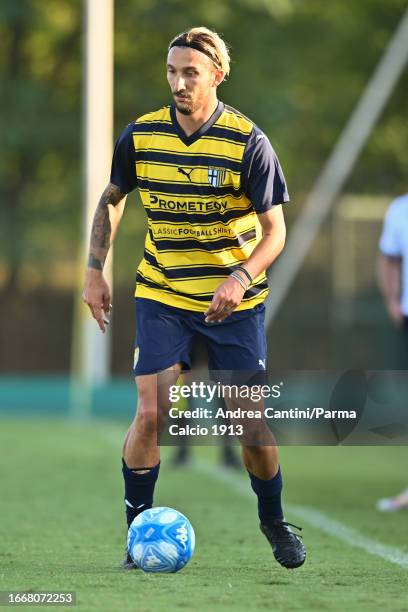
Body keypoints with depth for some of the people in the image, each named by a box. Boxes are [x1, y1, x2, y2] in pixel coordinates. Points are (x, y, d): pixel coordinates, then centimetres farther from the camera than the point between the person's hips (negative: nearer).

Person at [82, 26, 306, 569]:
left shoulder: (248, 142, -13)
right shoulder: (140, 135, -5)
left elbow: (274, 231, -11)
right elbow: (111, 198, 13)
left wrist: (240, 277, -28)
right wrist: (95, 270, 6)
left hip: (235, 302, -1)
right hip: (161, 299, 2)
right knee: (149, 414, -12)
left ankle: (274, 522, 25)